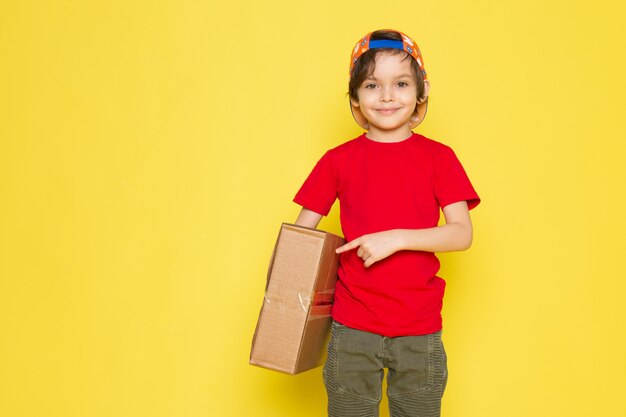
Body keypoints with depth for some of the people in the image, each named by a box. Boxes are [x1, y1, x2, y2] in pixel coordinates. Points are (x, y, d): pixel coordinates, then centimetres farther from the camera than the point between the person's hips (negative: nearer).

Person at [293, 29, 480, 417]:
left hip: (420, 330, 0)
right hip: (352, 328, 0)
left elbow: (462, 234, -6)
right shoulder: (339, 160, 2)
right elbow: (302, 231, 6)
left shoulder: (439, 158, 1)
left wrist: (396, 238, -18)